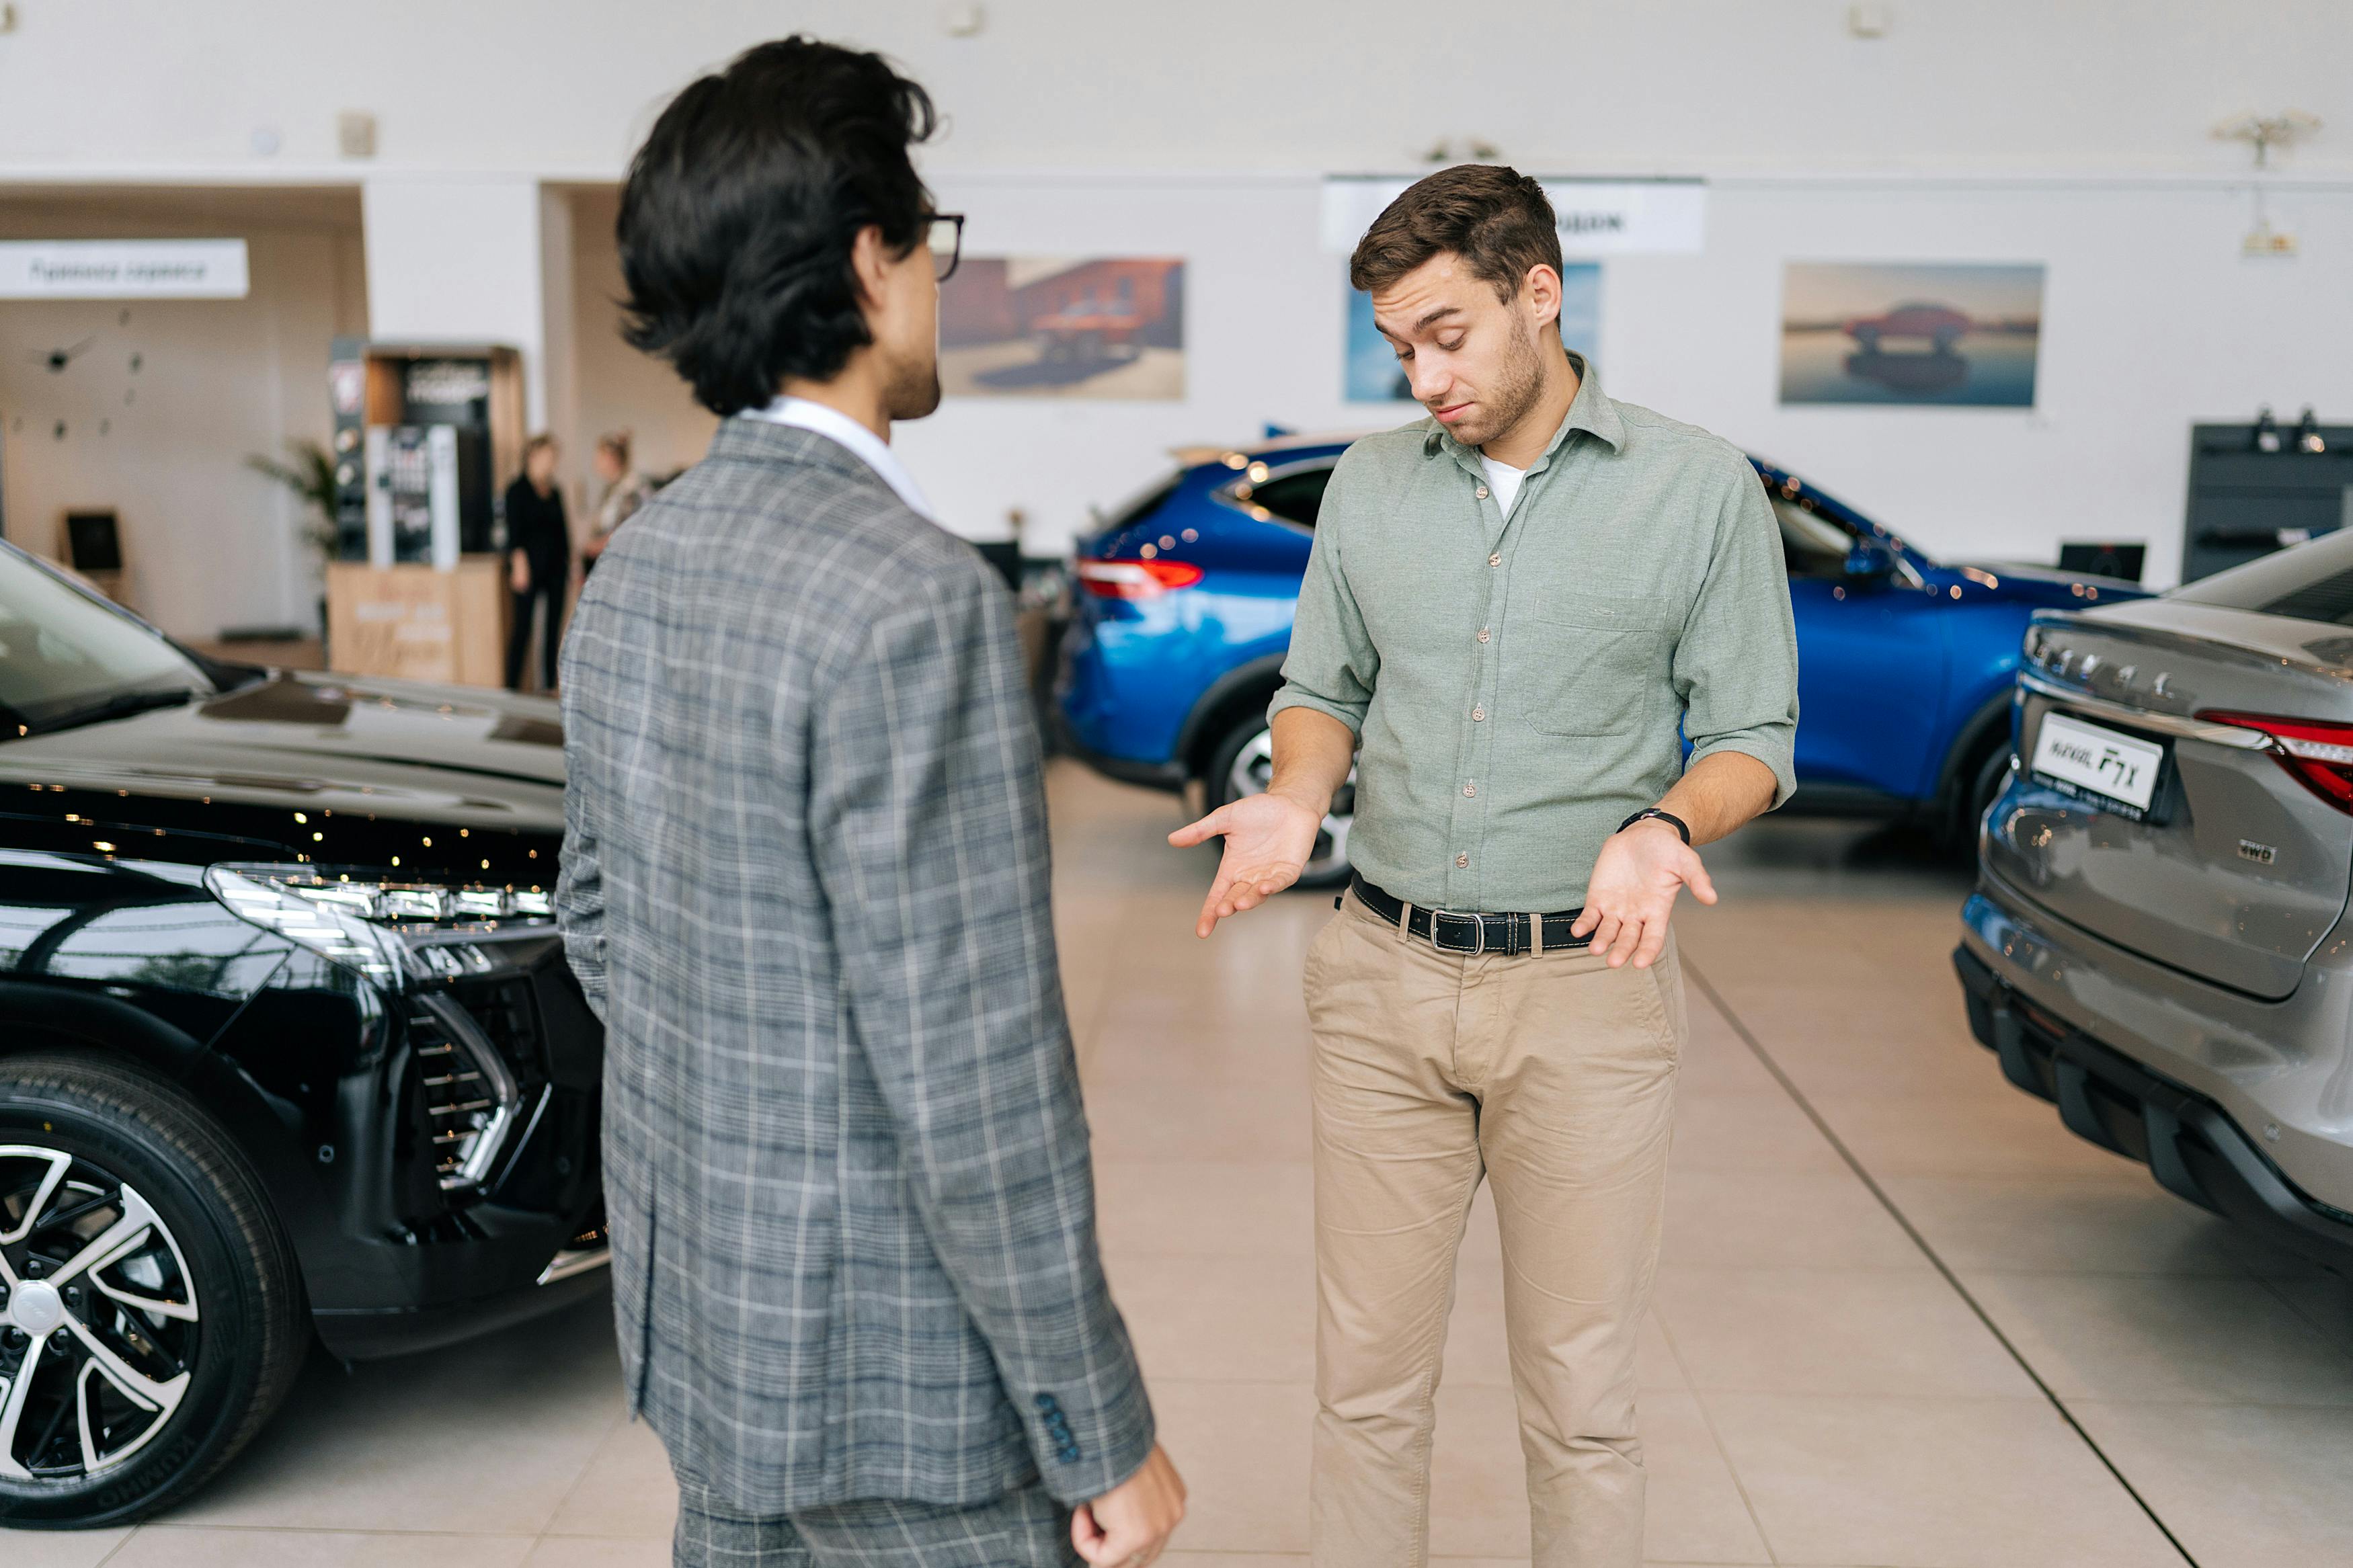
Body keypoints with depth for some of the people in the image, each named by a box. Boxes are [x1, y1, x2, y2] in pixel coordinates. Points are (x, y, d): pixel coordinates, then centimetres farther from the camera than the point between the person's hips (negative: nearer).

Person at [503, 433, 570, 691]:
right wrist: (519, 564, -15)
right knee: (522, 627, -5)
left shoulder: (555, 492, 14)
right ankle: (512, 686, -1)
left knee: (554, 627, 4)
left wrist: (569, 564, 13)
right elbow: (514, 532, -8)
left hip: (555, 569, 6)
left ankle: (550, 686, 9)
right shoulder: (518, 490, -2)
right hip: (529, 567, -6)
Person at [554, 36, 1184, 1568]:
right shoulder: (916, 601, -26)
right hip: (886, 1361, -8)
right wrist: (1105, 1439, -15)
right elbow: (976, 1083, -26)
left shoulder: (638, 568, 1)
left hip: (697, 1293, 8)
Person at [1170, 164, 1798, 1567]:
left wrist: (1664, 828, -20)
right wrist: (1297, 801, -5)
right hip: (1385, 978, 3)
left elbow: (1752, 737, 1)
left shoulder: (1702, 488, -2)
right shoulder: (1369, 488, 8)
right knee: (1369, 1382, 10)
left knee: (1580, 1399, 7)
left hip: (1585, 990, -2)